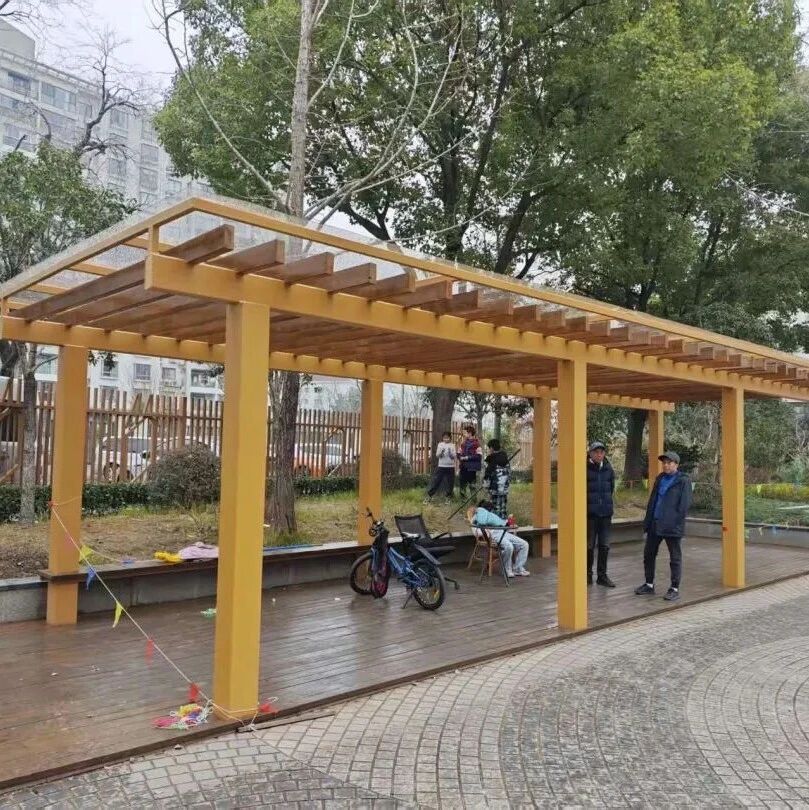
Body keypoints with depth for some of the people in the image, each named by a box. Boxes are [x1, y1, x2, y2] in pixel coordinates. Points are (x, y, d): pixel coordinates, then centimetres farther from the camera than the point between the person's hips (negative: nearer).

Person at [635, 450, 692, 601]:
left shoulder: (683, 481, -8)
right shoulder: (660, 479, 13)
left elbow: (684, 505, -12)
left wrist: (676, 523, -17)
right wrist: (648, 520, 10)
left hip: (672, 526, -7)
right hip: (655, 525, 7)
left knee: (675, 558, 3)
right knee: (648, 554, 13)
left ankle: (675, 589, 12)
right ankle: (649, 584, 25)